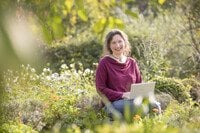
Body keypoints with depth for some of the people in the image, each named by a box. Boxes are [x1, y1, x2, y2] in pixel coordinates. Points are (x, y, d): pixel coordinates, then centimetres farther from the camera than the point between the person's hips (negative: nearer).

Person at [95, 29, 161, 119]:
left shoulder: (132, 62, 16)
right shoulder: (104, 63, 1)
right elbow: (100, 88, -3)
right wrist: (122, 95, -14)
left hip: (133, 101, 5)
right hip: (114, 103, -5)